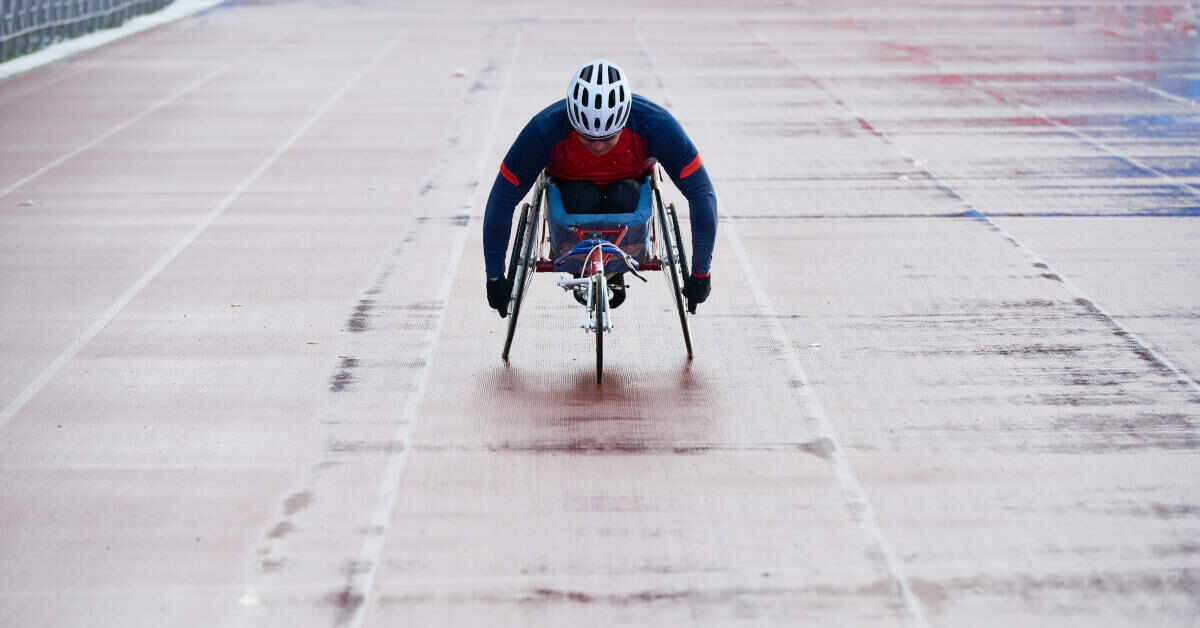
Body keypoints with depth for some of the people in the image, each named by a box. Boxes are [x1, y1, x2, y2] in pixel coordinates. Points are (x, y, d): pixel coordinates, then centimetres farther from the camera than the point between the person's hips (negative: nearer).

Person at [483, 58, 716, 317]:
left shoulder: (656, 124, -33)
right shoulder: (545, 129, -34)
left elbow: (702, 194, -25)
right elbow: (502, 200, -25)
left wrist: (700, 275, -24)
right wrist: (494, 278, -21)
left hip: (627, 187, 0)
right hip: (572, 186, 0)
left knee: (623, 198, -32)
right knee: (582, 199, -33)